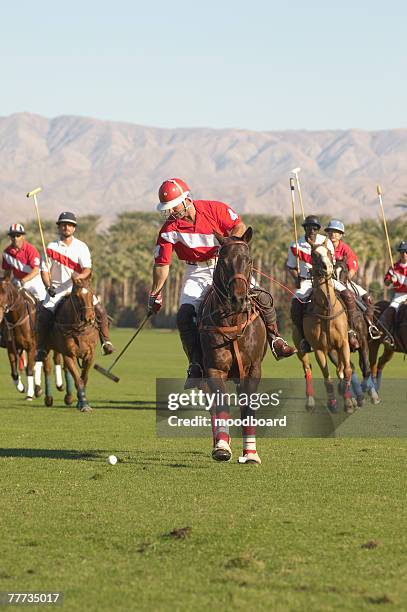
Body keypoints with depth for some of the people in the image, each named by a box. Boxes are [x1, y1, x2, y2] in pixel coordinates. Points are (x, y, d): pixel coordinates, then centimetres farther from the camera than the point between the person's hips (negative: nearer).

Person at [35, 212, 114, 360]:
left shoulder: (81, 247, 1)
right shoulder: (51, 247, 2)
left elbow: (87, 270, -9)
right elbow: (44, 270, 2)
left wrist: (80, 276, -32)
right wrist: (48, 286, -16)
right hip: (57, 289, 0)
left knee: (99, 309, -16)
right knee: (43, 316, -19)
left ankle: (106, 341, -4)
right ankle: (41, 348, -6)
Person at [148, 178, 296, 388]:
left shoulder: (215, 209, -13)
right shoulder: (169, 230, -10)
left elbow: (239, 227, -5)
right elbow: (162, 264, -4)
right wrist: (155, 295, -3)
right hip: (197, 274, 1)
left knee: (262, 298, -15)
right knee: (185, 316, -17)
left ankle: (275, 339, 7)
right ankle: (197, 366, -10)